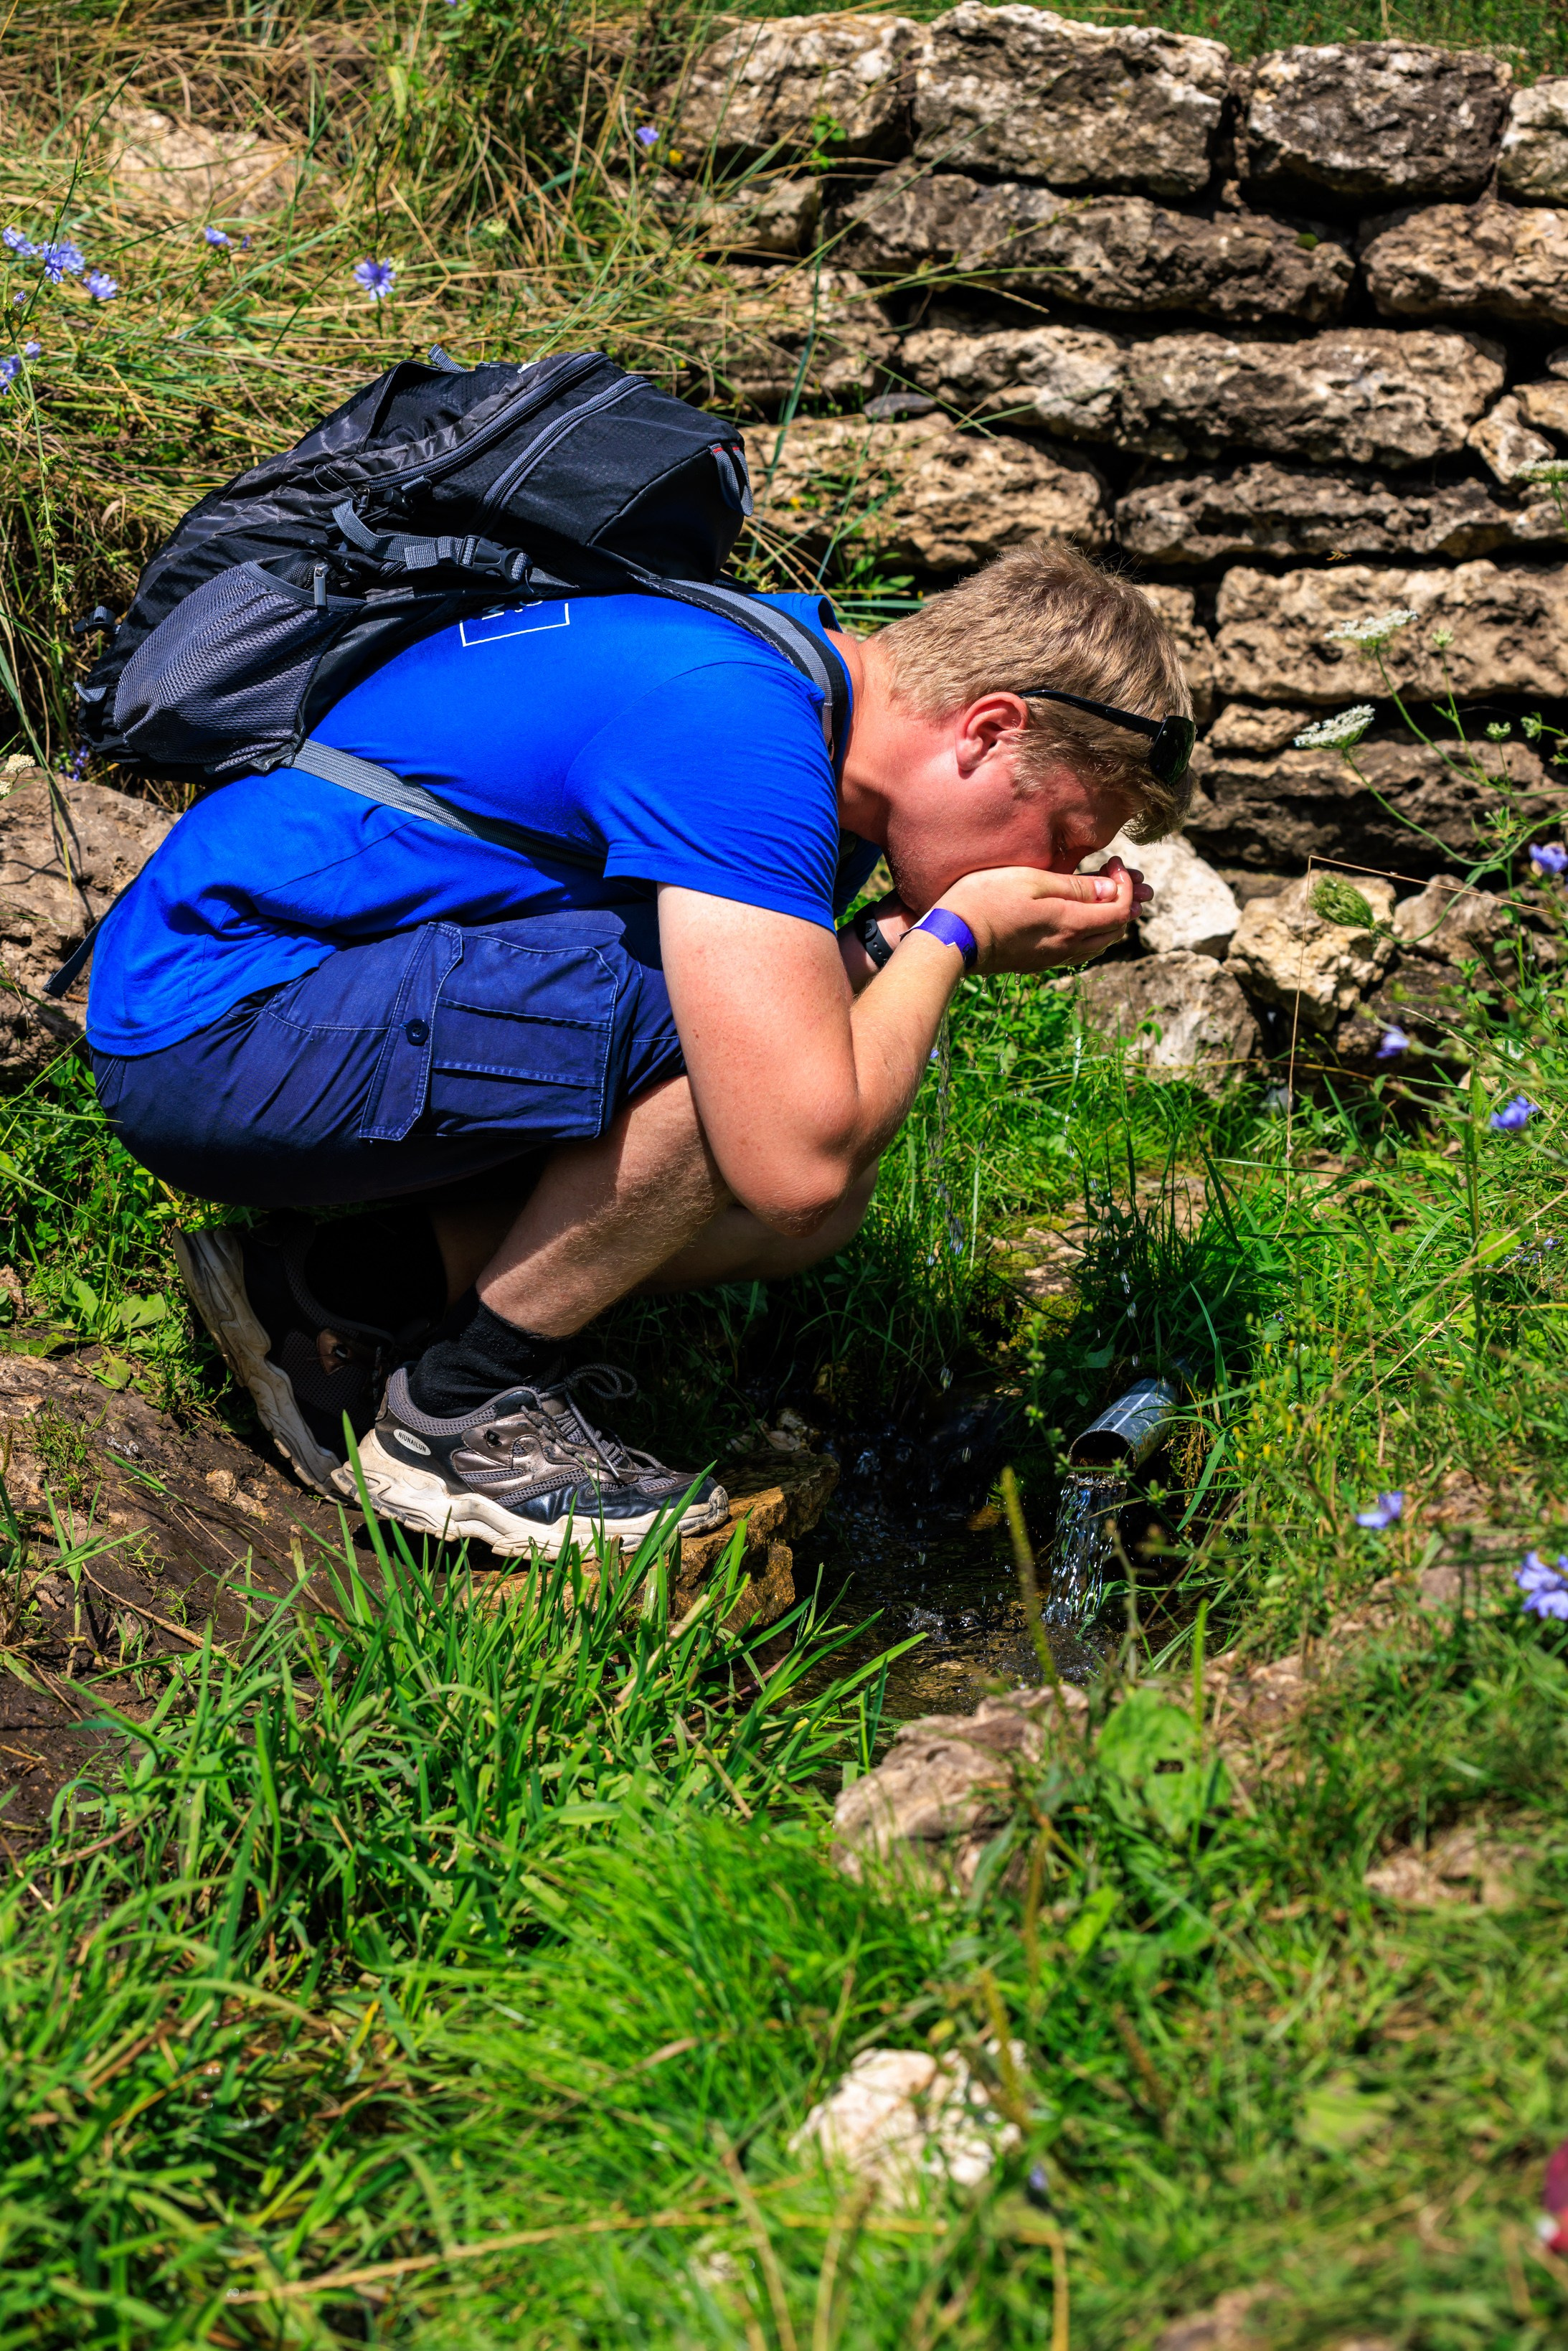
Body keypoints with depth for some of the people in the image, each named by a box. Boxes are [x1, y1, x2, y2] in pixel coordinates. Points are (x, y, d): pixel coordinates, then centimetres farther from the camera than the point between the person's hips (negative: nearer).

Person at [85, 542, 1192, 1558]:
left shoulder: (802, 672, 8)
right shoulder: (732, 725, -24)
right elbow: (795, 1165, -30)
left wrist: (898, 942, -4)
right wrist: (952, 935, -14)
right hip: (218, 1019, -10)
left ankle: (334, 1290, 5)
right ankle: (458, 1416, -6)